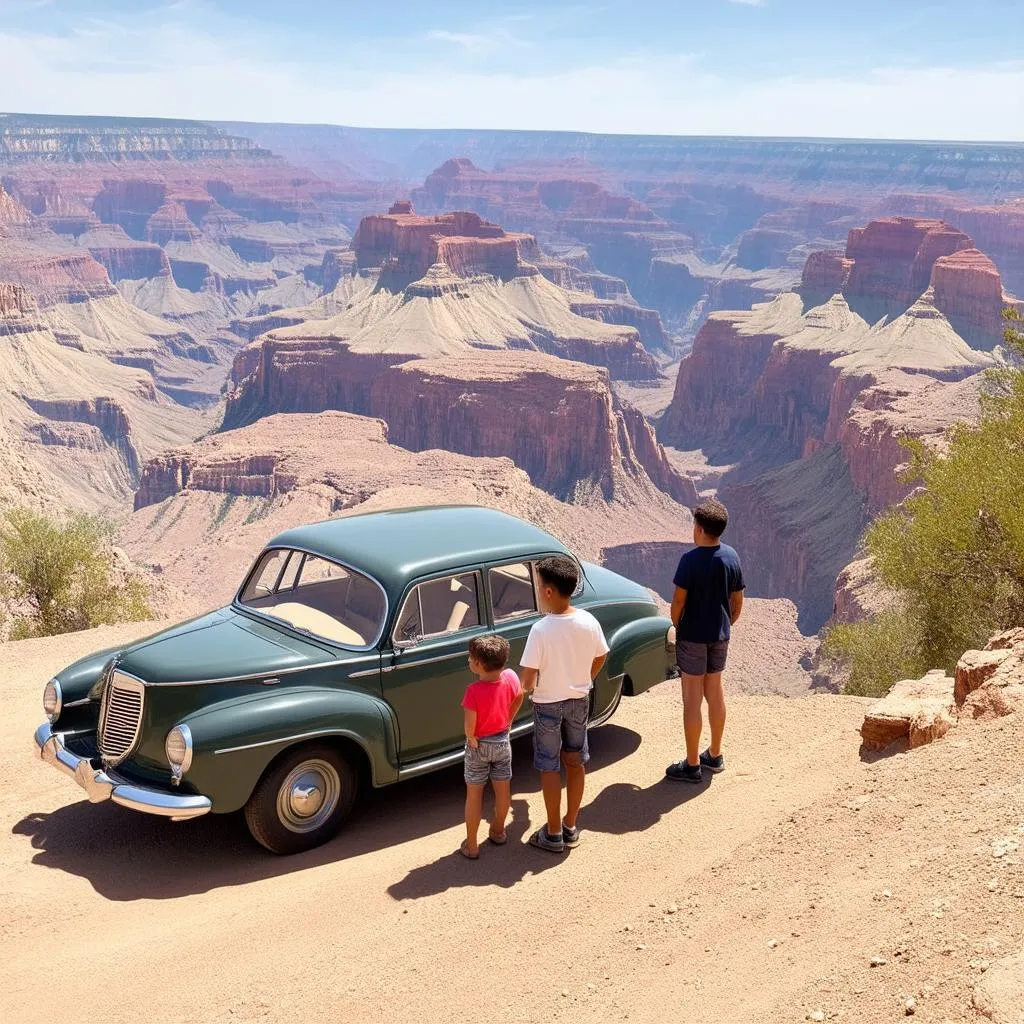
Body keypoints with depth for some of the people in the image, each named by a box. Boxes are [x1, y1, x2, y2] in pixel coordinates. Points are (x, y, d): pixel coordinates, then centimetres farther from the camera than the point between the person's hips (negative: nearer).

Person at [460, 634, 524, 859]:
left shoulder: (474, 690, -30)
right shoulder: (510, 677, -15)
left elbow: (470, 723, -30)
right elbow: (519, 699, 4)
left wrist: (471, 739, -10)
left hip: (480, 745, -4)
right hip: (503, 741, 5)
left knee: (474, 794, 9)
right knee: (503, 789, 19)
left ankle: (471, 845, 17)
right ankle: (498, 831, 39)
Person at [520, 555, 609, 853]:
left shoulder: (541, 630, -27)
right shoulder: (589, 622, -12)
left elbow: (528, 680, -23)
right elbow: (600, 659, 4)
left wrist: (528, 688, 1)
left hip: (548, 705, -5)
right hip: (579, 700, 5)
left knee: (549, 768, 10)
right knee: (576, 762, 18)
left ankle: (554, 834, 20)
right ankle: (571, 827, 30)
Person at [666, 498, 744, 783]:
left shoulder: (691, 559, -18)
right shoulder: (731, 557, 0)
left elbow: (679, 600, -16)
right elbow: (737, 601, 6)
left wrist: (677, 626, 1)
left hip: (692, 636, -6)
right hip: (720, 635, 6)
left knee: (692, 700, 1)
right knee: (715, 693, 18)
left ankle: (692, 765, 8)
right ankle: (715, 755, 30)